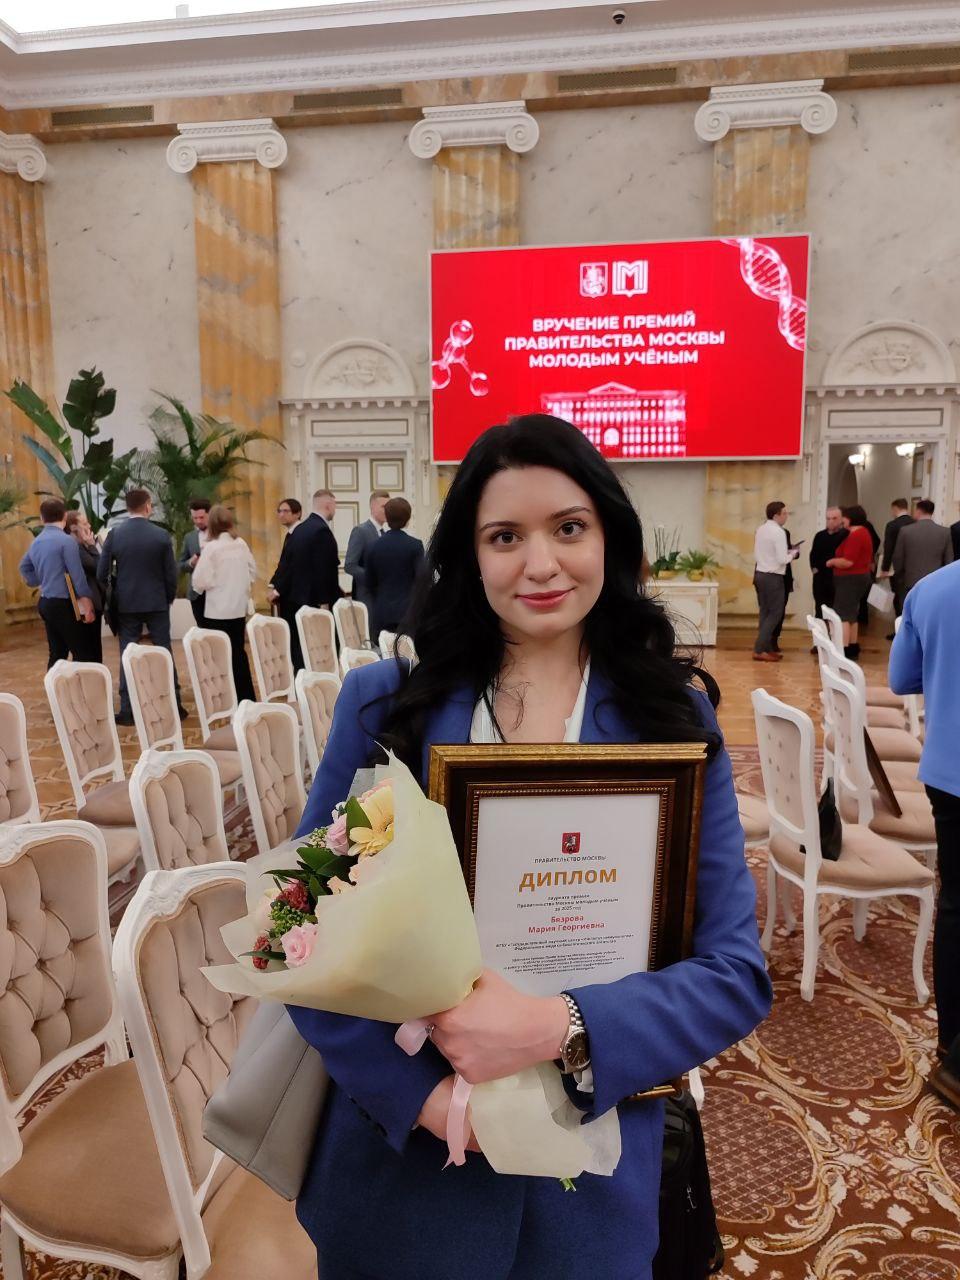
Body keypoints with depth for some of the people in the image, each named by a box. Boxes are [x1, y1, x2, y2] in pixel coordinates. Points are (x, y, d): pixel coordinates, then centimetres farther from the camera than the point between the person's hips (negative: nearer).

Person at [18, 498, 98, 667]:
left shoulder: (36, 542, 11)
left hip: (45, 603, 8)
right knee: (83, 654, -6)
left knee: (56, 654, 12)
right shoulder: (67, 540, -13)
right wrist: (87, 605, -11)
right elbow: (77, 575, -15)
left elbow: (24, 567, 26)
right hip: (64, 604, -8)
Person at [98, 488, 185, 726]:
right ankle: (174, 705, 10)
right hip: (157, 603, -1)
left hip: (126, 604, 1)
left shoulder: (114, 534, -4)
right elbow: (171, 573, -4)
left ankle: (127, 710, 6)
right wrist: (169, 598, 12)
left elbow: (102, 573, -3)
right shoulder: (161, 535, -7)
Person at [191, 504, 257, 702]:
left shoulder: (211, 547, -12)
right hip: (239, 607, 5)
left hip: (217, 610, -5)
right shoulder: (241, 544, 1)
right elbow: (253, 572, 9)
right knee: (238, 651, 13)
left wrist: (198, 564, 4)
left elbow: (201, 581, -14)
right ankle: (247, 698, 17)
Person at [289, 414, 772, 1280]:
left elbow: (737, 973, -9)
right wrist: (420, 1092, -17)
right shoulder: (385, 704, -8)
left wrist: (559, 1027, -23)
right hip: (400, 1161, 0)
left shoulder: (674, 723, -7)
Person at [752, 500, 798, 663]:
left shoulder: (760, 530, 8)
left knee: (765, 612, 13)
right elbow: (783, 560, -20)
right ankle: (759, 650, -5)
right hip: (773, 577, -8)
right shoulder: (779, 532, -16)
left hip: (760, 575, 8)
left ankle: (767, 648, 18)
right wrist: (792, 553, 1)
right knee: (775, 614, -1)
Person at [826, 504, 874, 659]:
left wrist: (832, 561, -12)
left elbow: (847, 561, -26)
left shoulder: (855, 535, -20)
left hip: (851, 579, -11)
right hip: (858, 577, 11)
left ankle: (844, 650, -15)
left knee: (843, 615, -11)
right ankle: (853, 648, 20)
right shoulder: (863, 532, 14)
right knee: (851, 614, 16)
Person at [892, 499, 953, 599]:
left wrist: (902, 579, 16)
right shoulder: (945, 532, -2)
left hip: (912, 584, -1)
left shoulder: (906, 531, -6)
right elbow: (949, 562, 1)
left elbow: (897, 560, 0)